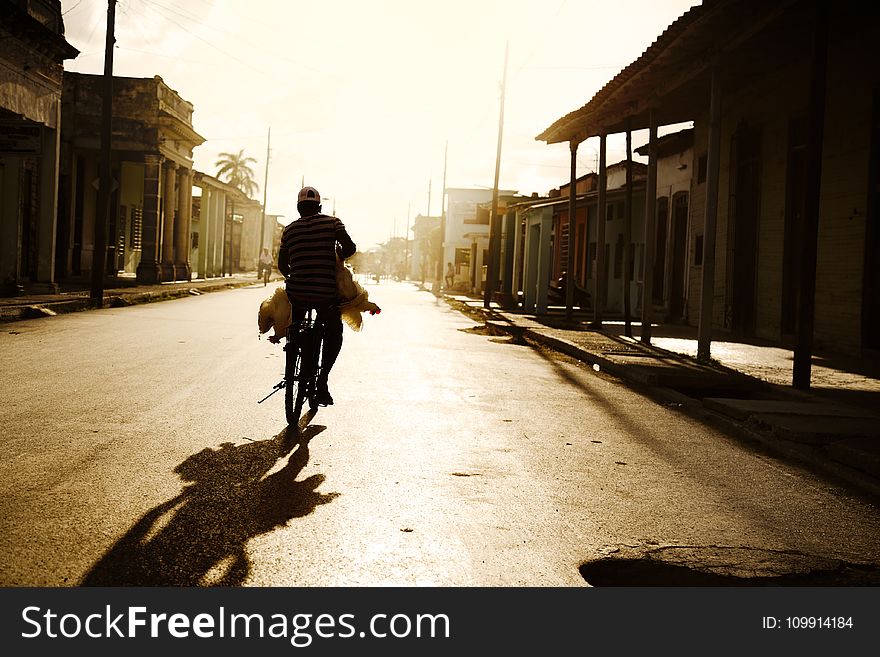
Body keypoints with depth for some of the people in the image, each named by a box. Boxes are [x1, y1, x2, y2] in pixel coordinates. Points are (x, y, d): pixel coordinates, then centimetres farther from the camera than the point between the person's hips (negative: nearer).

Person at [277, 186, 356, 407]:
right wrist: (337, 257, 11)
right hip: (326, 295, -2)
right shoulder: (332, 223, 1)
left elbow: (282, 265, 8)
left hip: (297, 293, 2)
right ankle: (322, 378, 1)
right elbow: (350, 248, -9)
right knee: (334, 333, 19)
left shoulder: (289, 229, 7)